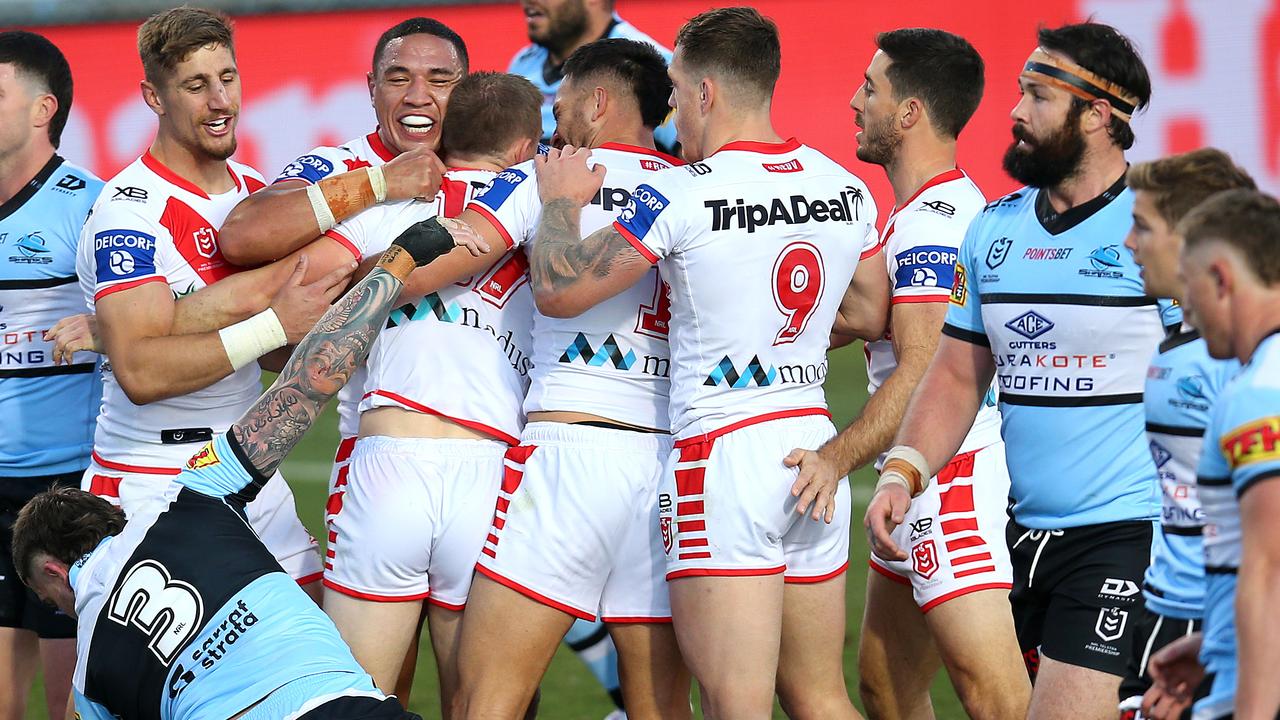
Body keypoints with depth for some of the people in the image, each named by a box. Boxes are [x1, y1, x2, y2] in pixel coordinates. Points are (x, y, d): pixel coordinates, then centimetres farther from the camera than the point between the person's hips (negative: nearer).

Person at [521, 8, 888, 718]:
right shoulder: (847, 188, 7)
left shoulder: (680, 197, -12)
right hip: (813, 446, 7)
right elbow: (870, 316, 20)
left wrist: (561, 201, 8)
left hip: (721, 452, -7)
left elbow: (557, 291, -9)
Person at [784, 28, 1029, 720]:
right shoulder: (958, 205, 18)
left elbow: (921, 375, -23)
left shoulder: (929, 221, -15)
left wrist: (836, 459, -29)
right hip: (919, 489, 11)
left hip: (954, 477, -11)